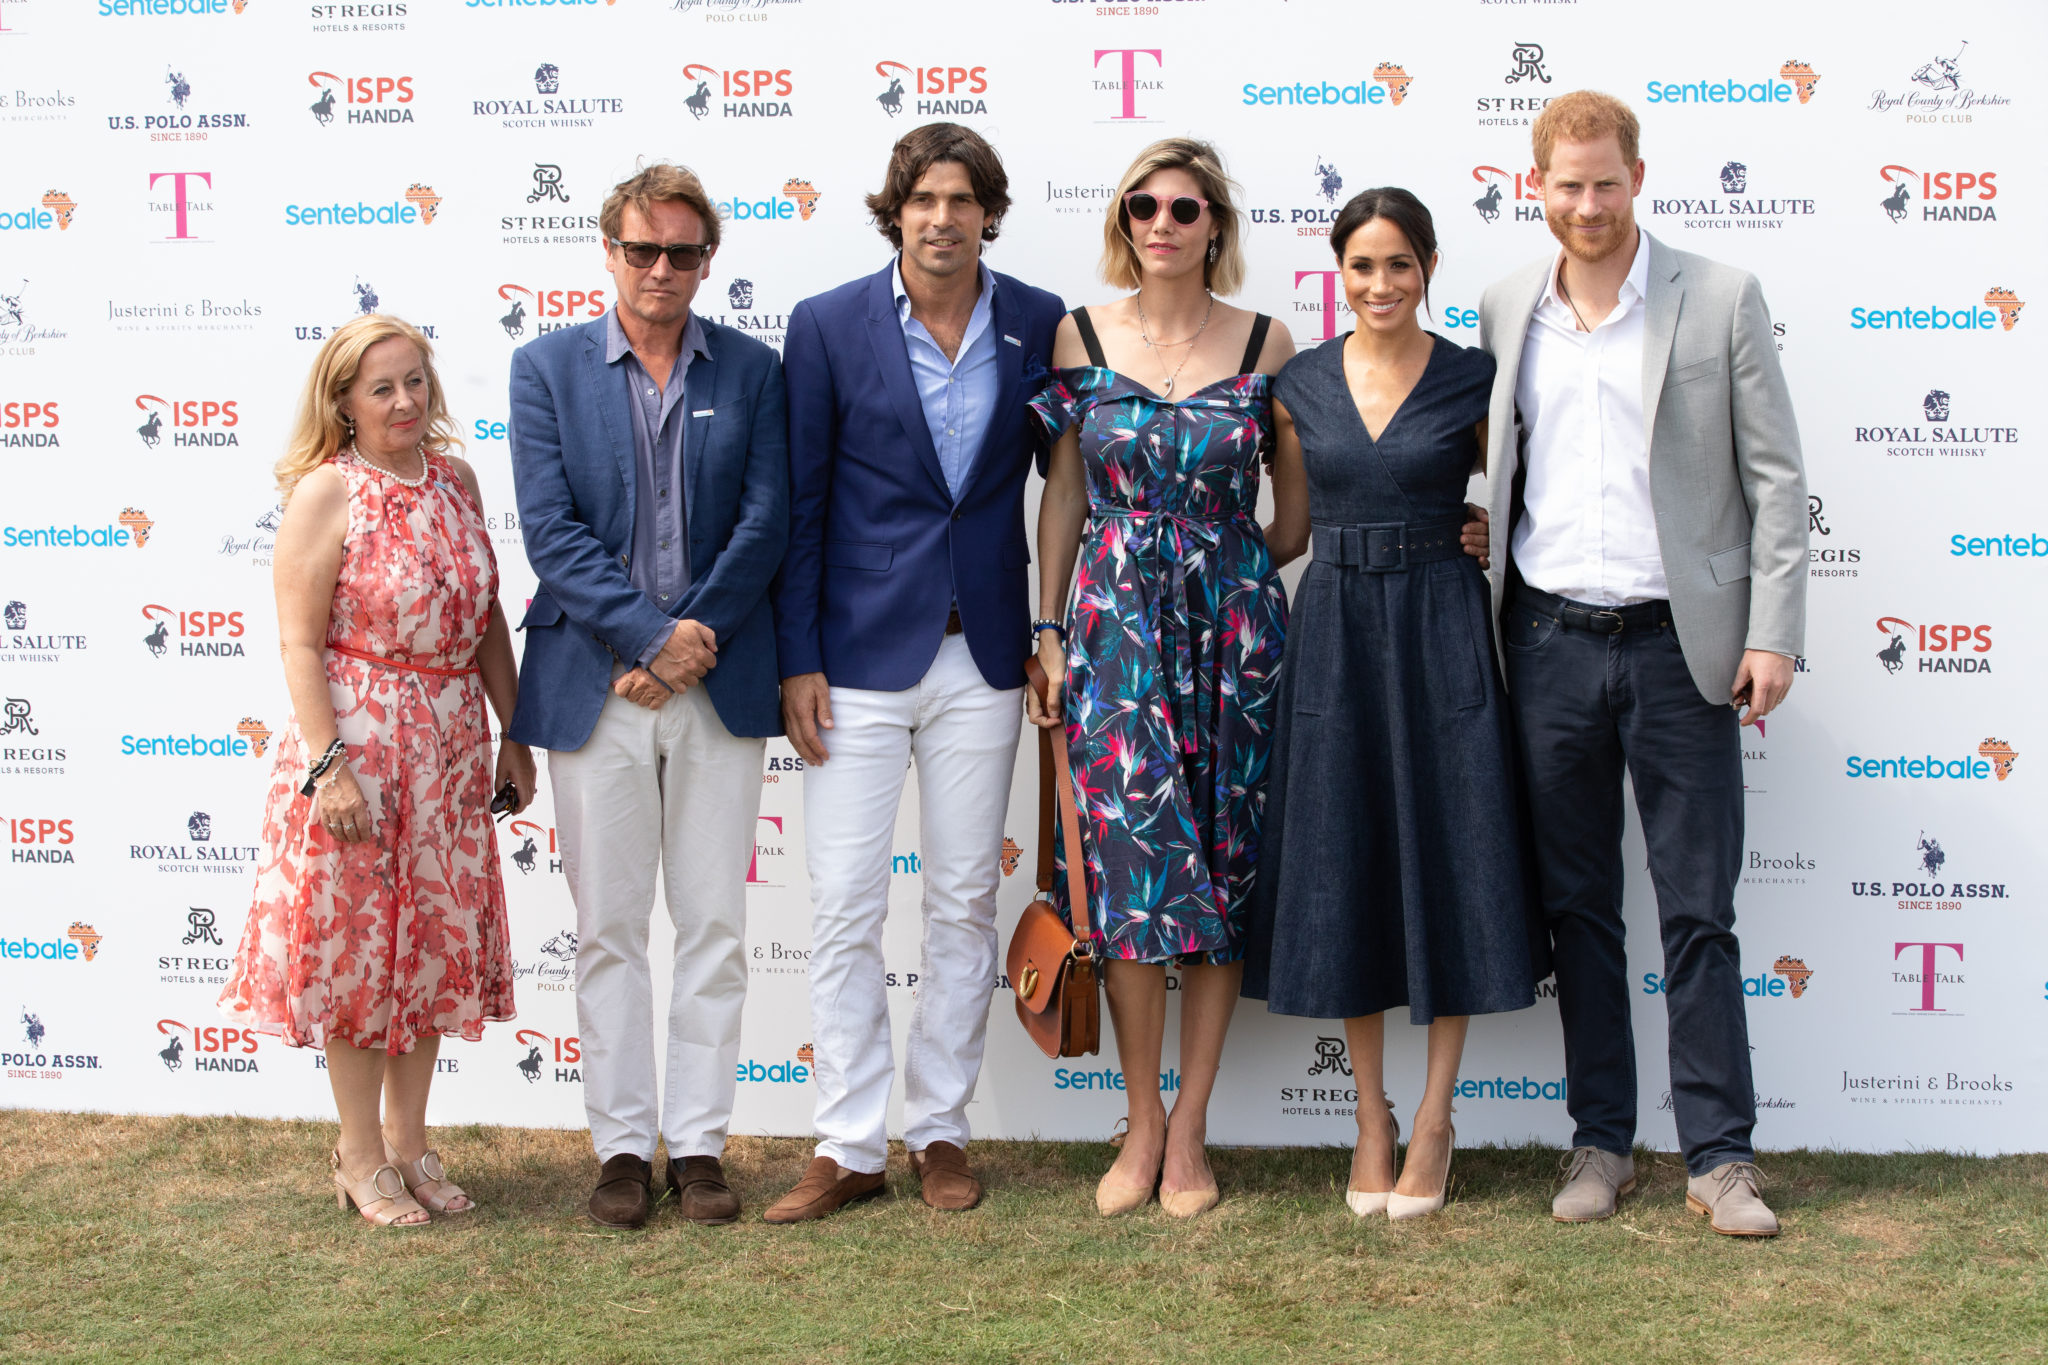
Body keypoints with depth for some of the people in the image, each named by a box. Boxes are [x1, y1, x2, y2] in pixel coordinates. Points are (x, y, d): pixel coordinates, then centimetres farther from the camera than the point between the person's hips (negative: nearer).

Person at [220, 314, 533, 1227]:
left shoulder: (454, 481, 7)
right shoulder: (325, 493, -11)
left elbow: (486, 620, 12)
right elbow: (299, 643, -14)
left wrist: (513, 734, 11)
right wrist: (328, 765, -20)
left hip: (448, 748, 6)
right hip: (356, 745, -6)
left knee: (435, 943, 11)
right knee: (355, 945, 3)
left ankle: (408, 1143, 26)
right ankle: (361, 1158, 17)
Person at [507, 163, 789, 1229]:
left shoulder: (751, 371, 6)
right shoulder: (546, 367, 4)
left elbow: (765, 522, -1)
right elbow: (551, 531, -5)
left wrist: (690, 644, -11)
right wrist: (651, 639, -15)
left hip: (720, 687, 1)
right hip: (594, 686, -1)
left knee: (714, 924, 5)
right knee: (610, 928, 5)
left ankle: (697, 1143, 15)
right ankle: (622, 1147, 15)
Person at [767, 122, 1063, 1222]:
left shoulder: (1039, 325, 2)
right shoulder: (829, 327, -2)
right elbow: (798, 502, -1)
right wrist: (797, 661, -5)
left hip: (981, 657, 2)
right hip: (859, 655, -2)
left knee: (966, 903, 9)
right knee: (844, 911, -1)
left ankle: (940, 1131, 21)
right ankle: (849, 1146, 10)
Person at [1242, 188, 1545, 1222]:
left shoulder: (1473, 382, 0)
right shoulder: (1301, 386, 7)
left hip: (1440, 631, -2)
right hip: (1333, 633, 2)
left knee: (1446, 860, 0)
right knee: (1343, 865, 6)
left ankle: (1434, 1117, 13)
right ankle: (1371, 1114, 20)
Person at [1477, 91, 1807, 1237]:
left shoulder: (1722, 299, -1)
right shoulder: (1505, 312, 8)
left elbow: (1777, 478, -2)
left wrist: (1773, 633, -8)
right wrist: (1474, 592, 7)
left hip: (1678, 644, -3)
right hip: (1552, 642, 3)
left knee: (1700, 911, 1)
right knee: (1578, 905, 9)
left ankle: (1721, 1155, 10)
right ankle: (1602, 1142, 20)